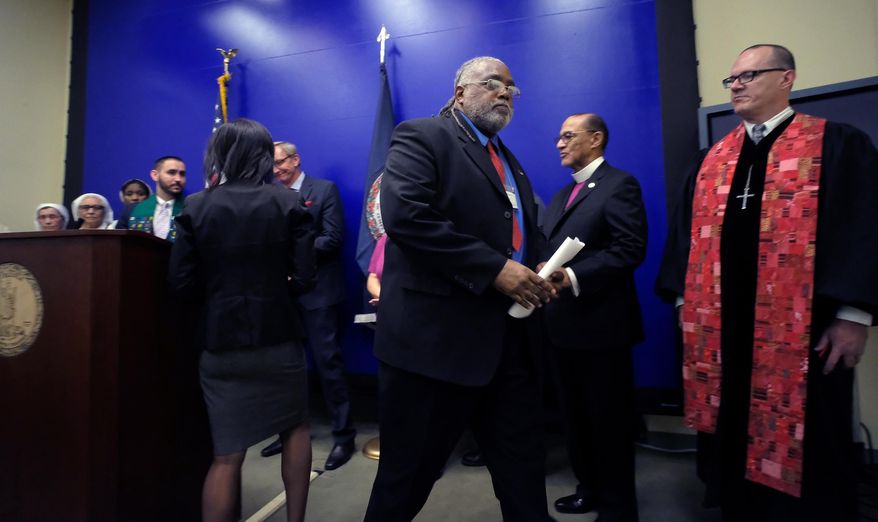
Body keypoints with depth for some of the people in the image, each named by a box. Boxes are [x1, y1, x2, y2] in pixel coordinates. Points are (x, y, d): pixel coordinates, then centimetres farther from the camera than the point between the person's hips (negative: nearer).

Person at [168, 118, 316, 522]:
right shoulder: (288, 203, -5)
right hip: (278, 337, 0)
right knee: (295, 429, 21)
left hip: (221, 343, 1)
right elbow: (303, 278, -9)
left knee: (226, 455, 10)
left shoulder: (197, 207, -1)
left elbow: (181, 283, -3)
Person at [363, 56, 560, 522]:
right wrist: (494, 268, -21)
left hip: (509, 338, 8)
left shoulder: (510, 161, 21)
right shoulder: (421, 136, -4)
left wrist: (536, 276, 3)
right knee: (408, 474, 11)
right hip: (436, 336, -7)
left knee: (522, 470, 18)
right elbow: (404, 216, -20)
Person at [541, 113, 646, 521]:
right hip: (565, 323, 8)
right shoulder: (561, 196, 19)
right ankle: (591, 489, 39)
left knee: (609, 419, 8)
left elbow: (630, 249, -18)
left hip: (602, 322, -8)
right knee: (577, 416, 19)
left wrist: (572, 277, -25)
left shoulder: (619, 185, -7)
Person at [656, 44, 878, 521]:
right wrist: (683, 298, 8)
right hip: (720, 328, 4)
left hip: (801, 330, -4)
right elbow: (686, 231, 12)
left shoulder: (839, 145, 1)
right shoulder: (713, 161, 13)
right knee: (733, 440, 15)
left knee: (802, 447, 9)